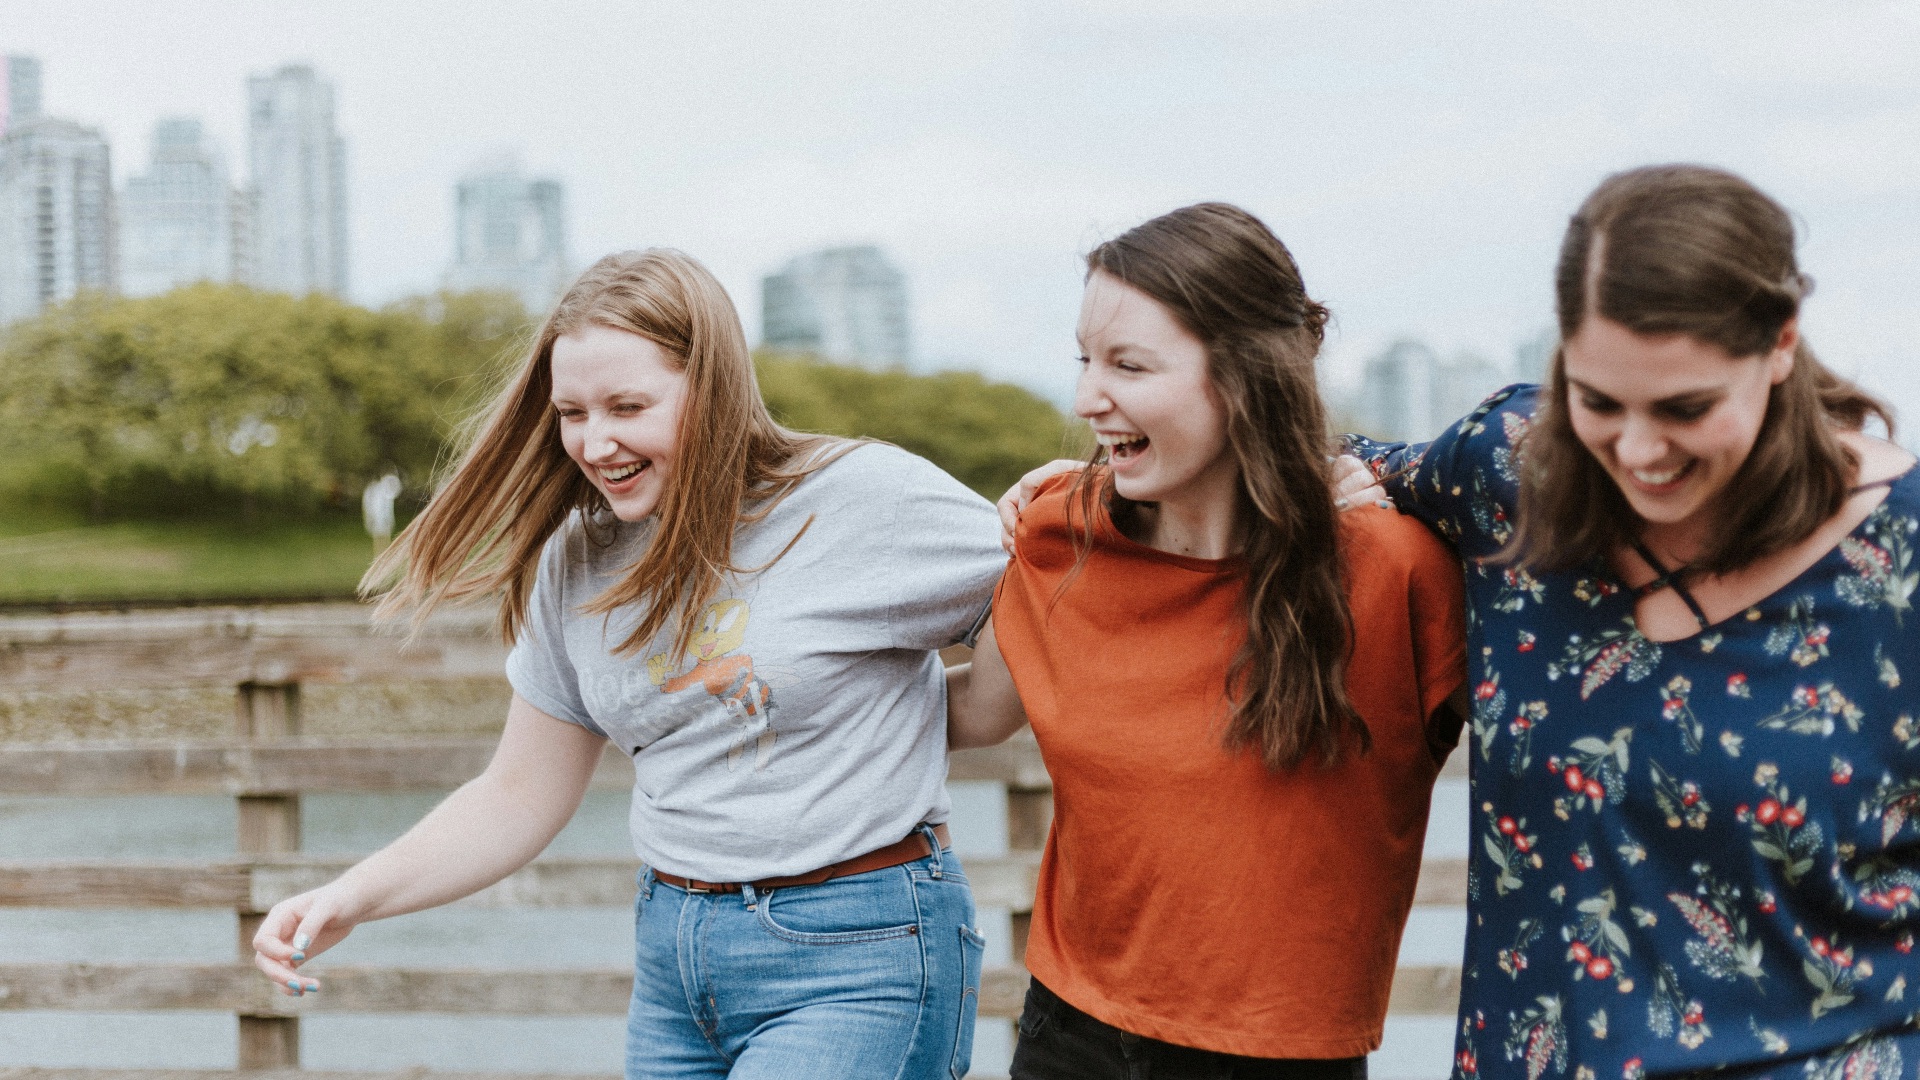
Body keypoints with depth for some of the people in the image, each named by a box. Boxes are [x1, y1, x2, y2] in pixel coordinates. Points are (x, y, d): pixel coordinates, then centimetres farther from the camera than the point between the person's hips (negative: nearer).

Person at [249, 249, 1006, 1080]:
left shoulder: (866, 498, -12)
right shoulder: (577, 561, 6)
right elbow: (517, 800, 11)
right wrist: (351, 900, 0)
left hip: (856, 961, -6)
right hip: (672, 959, 6)